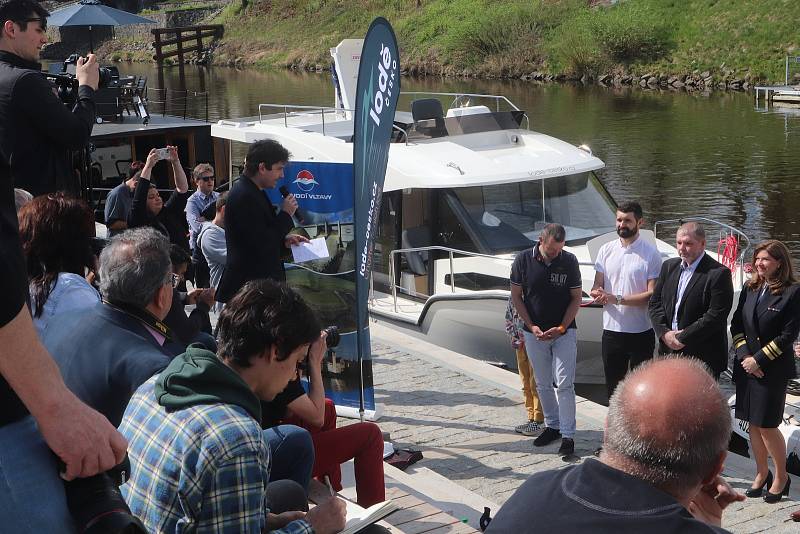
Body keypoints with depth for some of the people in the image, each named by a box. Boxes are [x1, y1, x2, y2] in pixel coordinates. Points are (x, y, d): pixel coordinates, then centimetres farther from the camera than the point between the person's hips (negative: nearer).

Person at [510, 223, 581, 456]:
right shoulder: (523, 260, -7)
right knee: (543, 384, 12)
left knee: (565, 384, -6)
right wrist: (531, 326, -8)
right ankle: (552, 426, 26)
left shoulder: (569, 261, -7)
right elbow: (516, 296, 0)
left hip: (564, 332, -2)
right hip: (534, 332, 2)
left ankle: (567, 435, -2)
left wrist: (561, 328, -11)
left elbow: (576, 298, -1)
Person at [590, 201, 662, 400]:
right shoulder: (606, 250, 6)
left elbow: (652, 294, -12)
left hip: (641, 332, -4)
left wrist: (617, 299, -20)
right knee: (613, 386, 15)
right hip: (612, 330, 4)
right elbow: (597, 285, 8)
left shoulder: (650, 254, -7)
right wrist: (597, 293, -17)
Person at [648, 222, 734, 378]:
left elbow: (716, 315, -16)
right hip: (668, 351, 6)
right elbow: (654, 303, 10)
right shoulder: (669, 266, 11)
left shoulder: (719, 273, -10)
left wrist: (683, 337, -15)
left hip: (702, 356, -5)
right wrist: (664, 332, -7)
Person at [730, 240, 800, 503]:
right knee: (753, 424, 11)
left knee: (767, 425, -1)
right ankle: (762, 473, 26)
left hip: (773, 369, -5)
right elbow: (736, 324, 8)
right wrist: (744, 355, -5)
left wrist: (758, 359, -13)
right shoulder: (750, 288, 7)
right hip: (746, 365, 5)